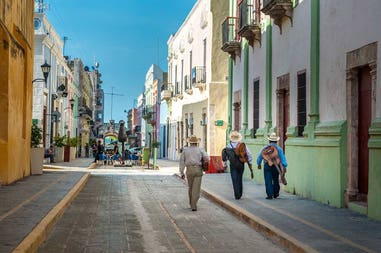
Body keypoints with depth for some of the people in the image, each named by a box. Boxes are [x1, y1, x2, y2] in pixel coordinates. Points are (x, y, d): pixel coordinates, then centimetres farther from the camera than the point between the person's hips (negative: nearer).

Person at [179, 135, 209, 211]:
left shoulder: (185, 150, 9)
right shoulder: (200, 150, 6)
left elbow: (182, 161, 3)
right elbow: (207, 158, -5)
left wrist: (181, 173, 4)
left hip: (189, 170, 2)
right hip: (198, 170, -2)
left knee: (190, 187, 20)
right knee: (196, 188, -4)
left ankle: (191, 203, 27)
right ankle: (193, 206, -13)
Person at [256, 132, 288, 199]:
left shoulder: (265, 148, 3)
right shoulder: (278, 148, 1)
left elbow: (259, 156, 9)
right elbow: (282, 157, -5)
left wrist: (259, 164, 22)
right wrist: (284, 166, -6)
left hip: (267, 166, -1)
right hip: (276, 166, 1)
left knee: (268, 181, 0)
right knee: (275, 180, 16)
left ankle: (270, 195, -6)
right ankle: (275, 193, 25)